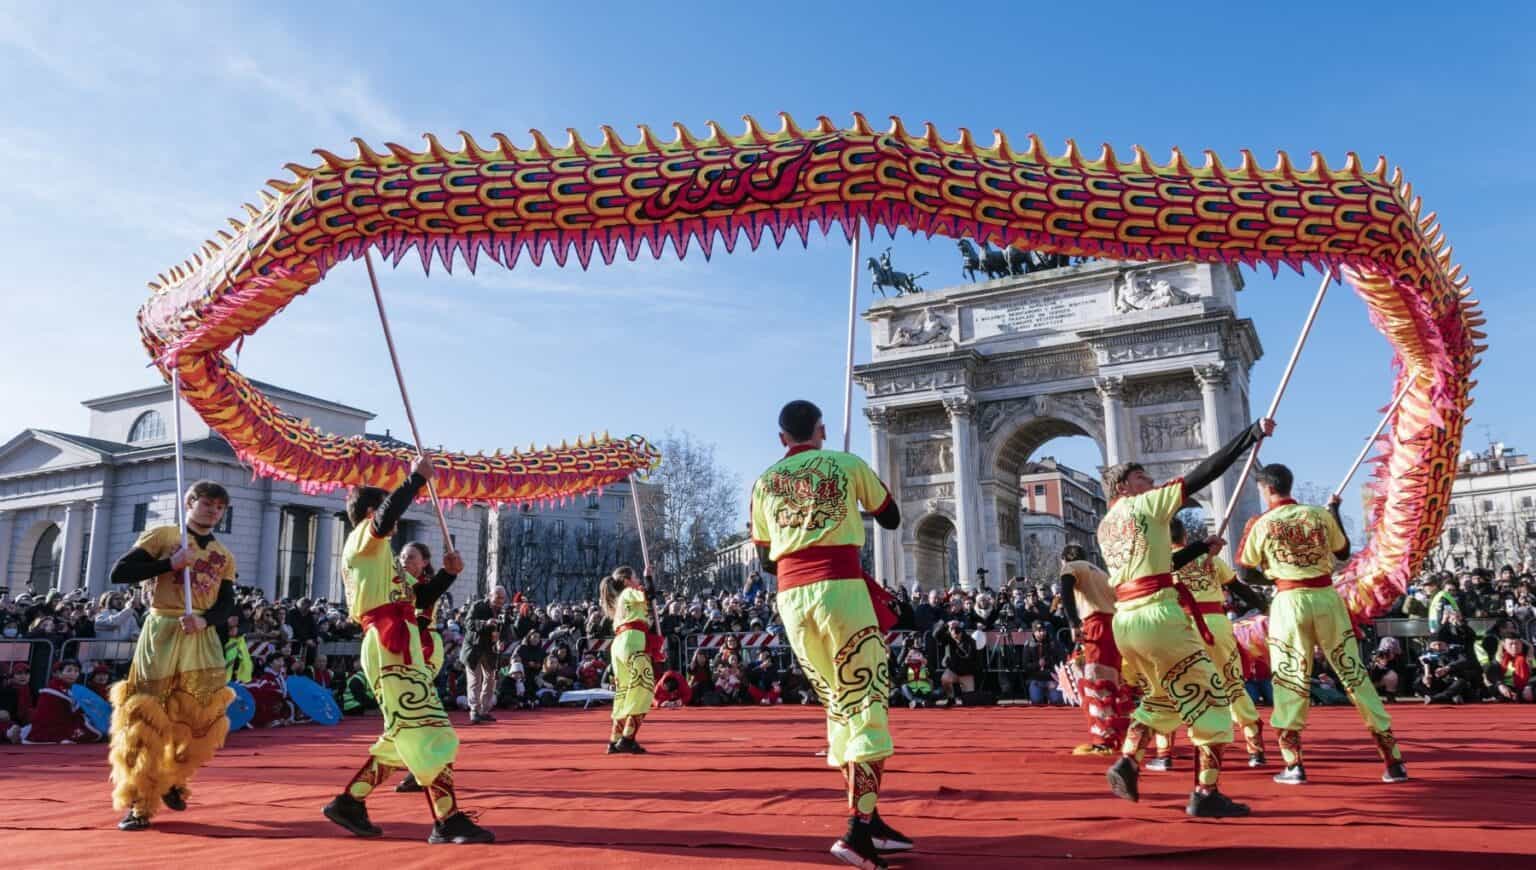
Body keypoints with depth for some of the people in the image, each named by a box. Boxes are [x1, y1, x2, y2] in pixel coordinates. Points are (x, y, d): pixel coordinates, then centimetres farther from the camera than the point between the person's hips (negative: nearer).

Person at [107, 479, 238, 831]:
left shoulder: (224, 556, 15)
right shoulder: (162, 535, 3)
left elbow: (226, 604, 7)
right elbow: (119, 573, -7)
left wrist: (204, 619, -14)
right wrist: (170, 563, -14)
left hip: (202, 637, 4)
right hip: (162, 631, -4)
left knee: (203, 716, 0)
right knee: (146, 717, -3)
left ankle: (171, 779, 25)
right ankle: (138, 802, 6)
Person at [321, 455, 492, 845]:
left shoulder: (376, 553, 28)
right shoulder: (361, 539, 1)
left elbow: (417, 600, 26)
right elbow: (384, 522, -27)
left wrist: (448, 572, 15)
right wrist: (416, 478, -21)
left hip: (398, 645, 10)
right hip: (391, 645, -10)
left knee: (405, 734, 14)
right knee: (427, 730, -12)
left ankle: (349, 802, 18)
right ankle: (448, 821, -12)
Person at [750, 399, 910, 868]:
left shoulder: (764, 482, 15)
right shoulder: (847, 463, 7)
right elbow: (891, 519, 19)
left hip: (790, 597, 4)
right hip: (840, 587, -4)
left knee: (840, 705, 14)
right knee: (867, 702, -3)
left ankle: (869, 820, 18)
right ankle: (859, 827, -15)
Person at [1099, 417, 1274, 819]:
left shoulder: (1105, 526, 20)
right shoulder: (1145, 503, 0)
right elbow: (1204, 473, -4)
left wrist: (1203, 548, 30)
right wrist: (1254, 432, 1)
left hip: (1124, 621, 8)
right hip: (1159, 615, -8)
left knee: (1159, 698, 25)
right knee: (1209, 698, 2)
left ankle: (1127, 763, 10)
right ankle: (1206, 794, -2)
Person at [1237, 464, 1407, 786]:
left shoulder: (1260, 524, -2)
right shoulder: (1320, 515, 5)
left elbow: (1246, 574, 1)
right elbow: (1344, 552, 20)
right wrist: (1334, 511, 27)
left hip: (1290, 601, -2)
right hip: (1326, 597, 3)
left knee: (1290, 680, 4)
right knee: (1354, 674, 8)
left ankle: (1294, 765, 2)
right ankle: (1393, 760, 11)